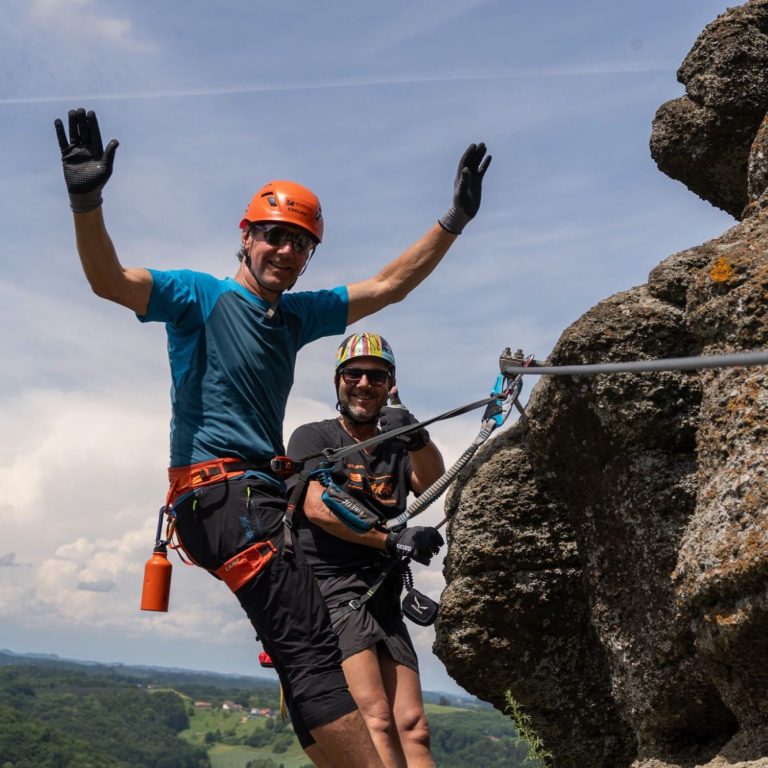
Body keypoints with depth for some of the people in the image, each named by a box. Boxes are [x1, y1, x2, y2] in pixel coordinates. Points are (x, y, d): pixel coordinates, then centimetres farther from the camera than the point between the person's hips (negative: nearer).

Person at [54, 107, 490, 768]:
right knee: (313, 653, -21)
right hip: (219, 488, -9)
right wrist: (87, 203, -32)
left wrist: (456, 219, 15)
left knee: (306, 654, 13)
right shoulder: (200, 295, 0)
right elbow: (108, 280, -15)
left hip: (261, 493, 9)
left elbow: (389, 286, 20)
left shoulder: (298, 314, 17)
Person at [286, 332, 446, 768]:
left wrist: (417, 436, -24)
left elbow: (433, 483, -4)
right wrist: (394, 539, -17)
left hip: (383, 599, 5)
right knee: (376, 720, -20)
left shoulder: (398, 448, 18)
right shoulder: (314, 437, 5)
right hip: (330, 590, -5)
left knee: (413, 727, -3)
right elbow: (316, 507, -12)